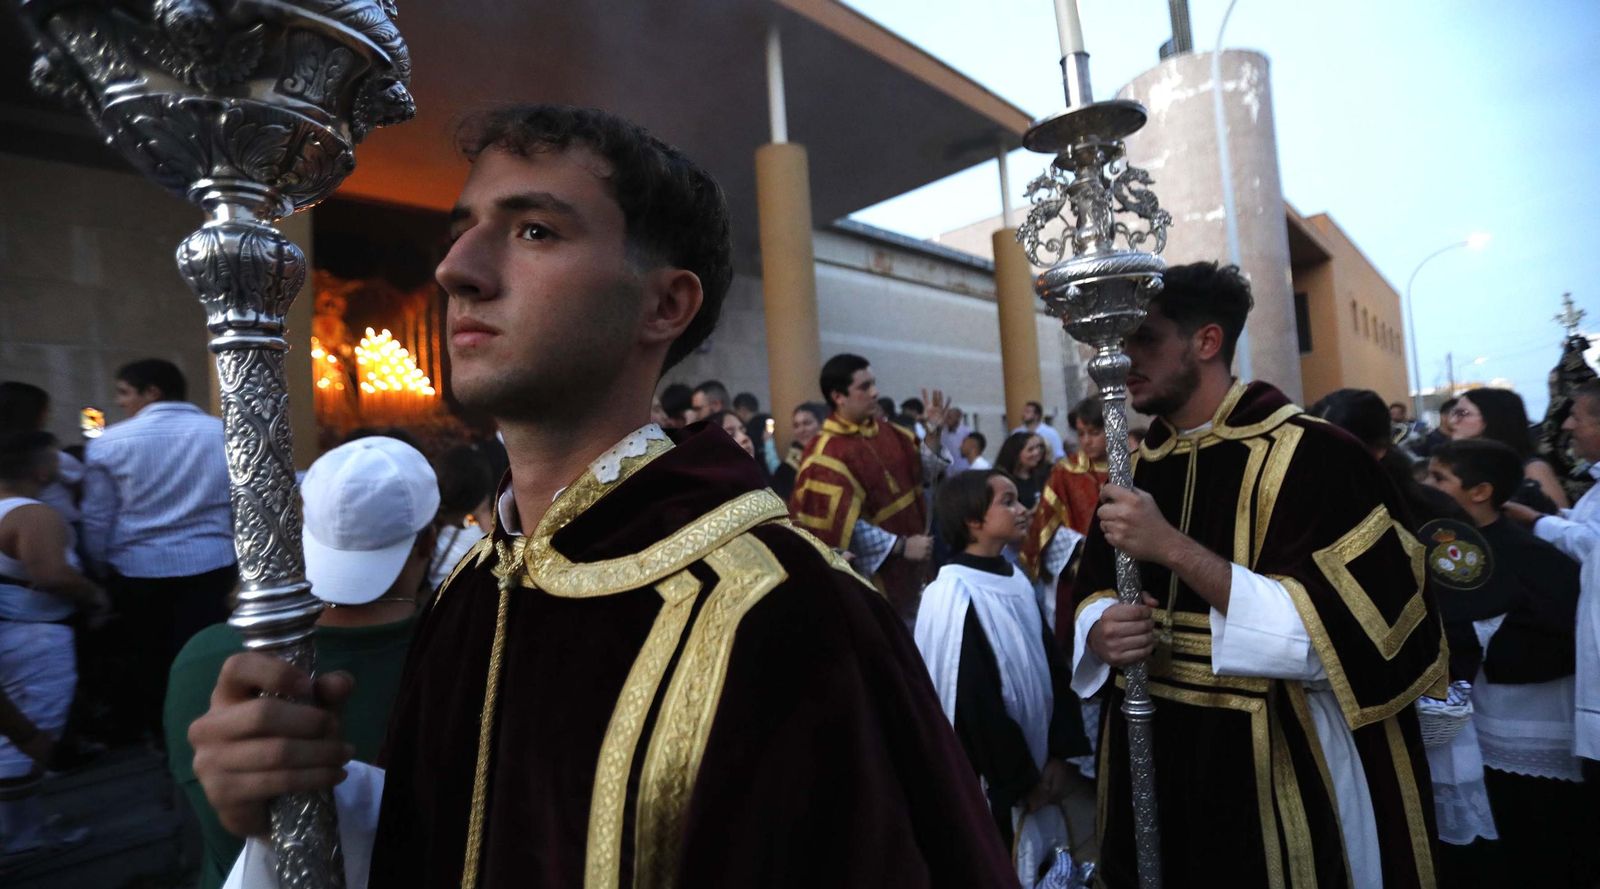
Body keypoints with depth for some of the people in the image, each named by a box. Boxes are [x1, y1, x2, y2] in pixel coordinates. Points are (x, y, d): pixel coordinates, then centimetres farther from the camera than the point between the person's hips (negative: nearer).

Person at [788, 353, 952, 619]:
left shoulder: (887, 431, 3)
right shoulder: (828, 453, -20)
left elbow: (922, 473, 11)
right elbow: (842, 523, -23)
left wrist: (933, 435, -6)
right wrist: (900, 546, -23)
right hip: (873, 575, -7)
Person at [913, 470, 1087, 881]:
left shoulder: (1016, 581, 2)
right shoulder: (954, 596, -21)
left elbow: (1051, 667, 5)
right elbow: (972, 702, -19)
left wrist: (1058, 754, -2)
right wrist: (1018, 782, -11)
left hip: (1032, 770, 7)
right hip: (988, 782, -7)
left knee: (1032, 864, 20)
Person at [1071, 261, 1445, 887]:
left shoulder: (1314, 455, -15)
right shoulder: (1133, 468, 3)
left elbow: (1340, 636, -23)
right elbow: (1092, 592, 8)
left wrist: (1173, 548, -29)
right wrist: (1099, 632, -14)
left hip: (1286, 770, -5)